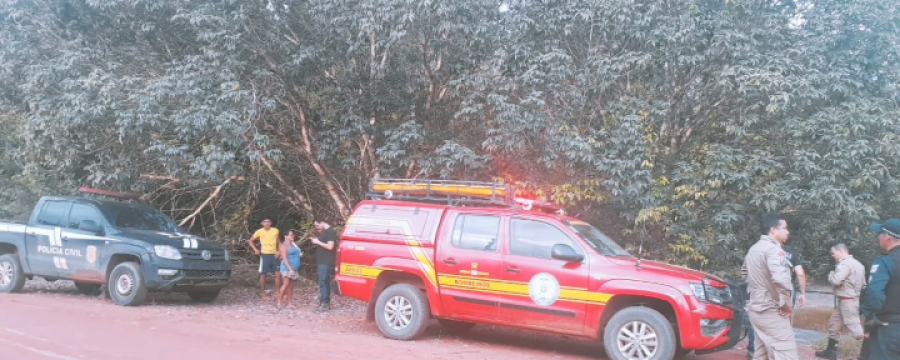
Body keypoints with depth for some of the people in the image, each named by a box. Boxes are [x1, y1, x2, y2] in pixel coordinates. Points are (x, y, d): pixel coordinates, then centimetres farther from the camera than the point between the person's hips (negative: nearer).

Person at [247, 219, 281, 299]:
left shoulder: (276, 231, 1)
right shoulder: (259, 231, -2)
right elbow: (251, 240, 9)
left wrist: (278, 251, 1)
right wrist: (255, 249, -3)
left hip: (274, 255, 2)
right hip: (264, 255, -2)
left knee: (278, 274, -2)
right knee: (263, 274, 2)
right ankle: (262, 293, 12)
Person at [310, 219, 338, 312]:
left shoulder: (331, 232, -13)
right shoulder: (323, 232, 16)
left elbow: (330, 246, -20)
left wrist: (318, 242, -14)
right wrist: (316, 241, 7)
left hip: (326, 262, -10)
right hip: (322, 262, 10)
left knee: (323, 283, -11)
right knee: (325, 282, 11)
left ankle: (324, 304, -9)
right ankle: (327, 303, 16)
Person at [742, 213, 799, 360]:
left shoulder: (753, 249, 13)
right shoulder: (773, 249, -17)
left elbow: (744, 272, 30)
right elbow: (780, 279, -32)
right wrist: (786, 303, -19)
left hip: (756, 308, 10)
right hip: (772, 311, -10)